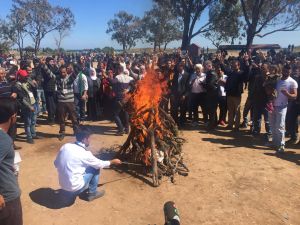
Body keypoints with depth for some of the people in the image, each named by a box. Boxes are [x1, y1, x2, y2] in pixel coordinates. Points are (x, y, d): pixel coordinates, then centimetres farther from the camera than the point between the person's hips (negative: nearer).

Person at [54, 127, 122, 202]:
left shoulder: (65, 146, -3)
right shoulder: (84, 153, -18)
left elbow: (56, 164, 9)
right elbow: (100, 164, -2)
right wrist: (113, 162, 16)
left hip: (63, 185, 7)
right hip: (75, 187, -7)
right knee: (95, 167, 4)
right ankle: (92, 193, 16)